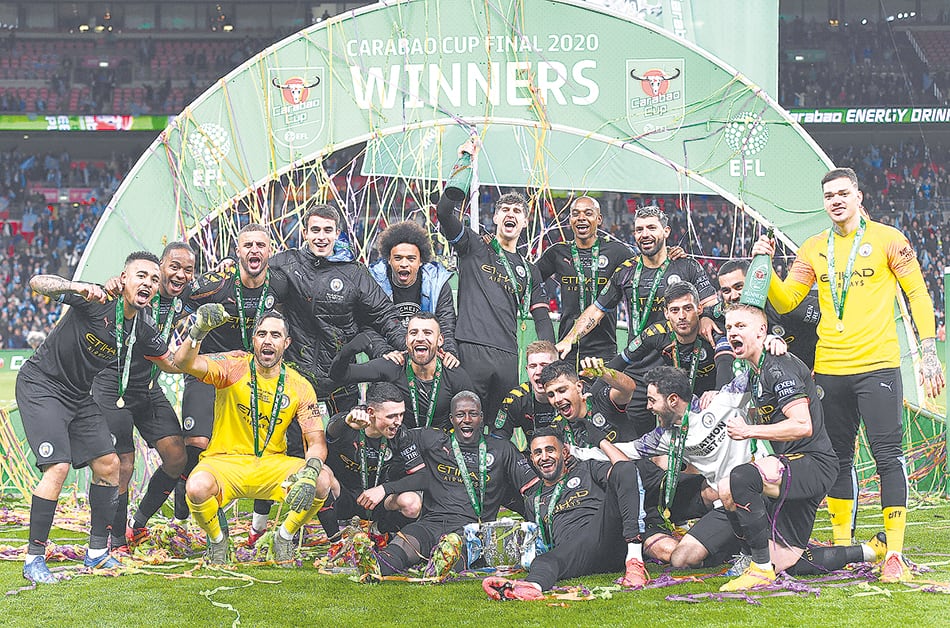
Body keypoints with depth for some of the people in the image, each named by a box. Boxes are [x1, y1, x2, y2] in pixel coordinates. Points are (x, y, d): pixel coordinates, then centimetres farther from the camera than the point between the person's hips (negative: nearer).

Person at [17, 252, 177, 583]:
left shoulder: (144, 329, -2)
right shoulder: (96, 300, -22)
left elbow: (173, 363, 12)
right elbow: (37, 283, -31)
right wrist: (77, 287, -48)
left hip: (78, 396, 8)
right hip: (41, 385, -7)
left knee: (108, 463, 3)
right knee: (58, 467, -18)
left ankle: (97, 552, 16)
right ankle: (34, 559, -9)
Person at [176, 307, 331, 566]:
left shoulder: (299, 387, 0)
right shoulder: (235, 367, -7)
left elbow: (317, 441, -5)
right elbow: (185, 363, -23)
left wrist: (310, 471, -28)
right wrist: (198, 331, -44)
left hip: (272, 465, 2)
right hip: (225, 461, -2)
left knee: (323, 480, -25)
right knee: (197, 486, -36)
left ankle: (284, 536, 4)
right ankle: (217, 537, 1)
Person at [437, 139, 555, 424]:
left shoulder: (529, 271, 24)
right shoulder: (475, 247, 12)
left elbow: (543, 320, 18)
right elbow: (445, 210, -5)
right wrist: (464, 164, -3)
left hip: (508, 357, 4)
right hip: (471, 348, -4)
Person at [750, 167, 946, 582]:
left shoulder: (886, 239, 1)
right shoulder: (814, 249, 11)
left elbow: (918, 295, 2)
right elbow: (785, 302, 10)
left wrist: (929, 353, -5)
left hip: (877, 366, -4)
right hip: (830, 370, 4)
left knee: (888, 456, -9)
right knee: (838, 458, 10)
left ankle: (894, 554, -9)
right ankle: (841, 546, 19)